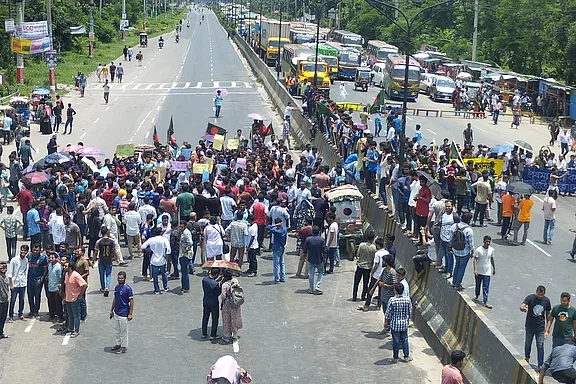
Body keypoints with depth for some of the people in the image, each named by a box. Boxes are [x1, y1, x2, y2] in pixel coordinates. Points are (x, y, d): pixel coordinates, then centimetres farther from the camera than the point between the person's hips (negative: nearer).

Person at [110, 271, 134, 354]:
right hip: (116, 312, 7)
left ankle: (123, 347, 14)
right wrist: (111, 310, 18)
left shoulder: (127, 288, -16)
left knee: (123, 331, 3)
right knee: (116, 330, 17)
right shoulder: (116, 287, 6)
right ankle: (118, 344, 32)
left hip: (123, 313, -7)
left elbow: (131, 301, -14)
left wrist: (130, 314, -16)